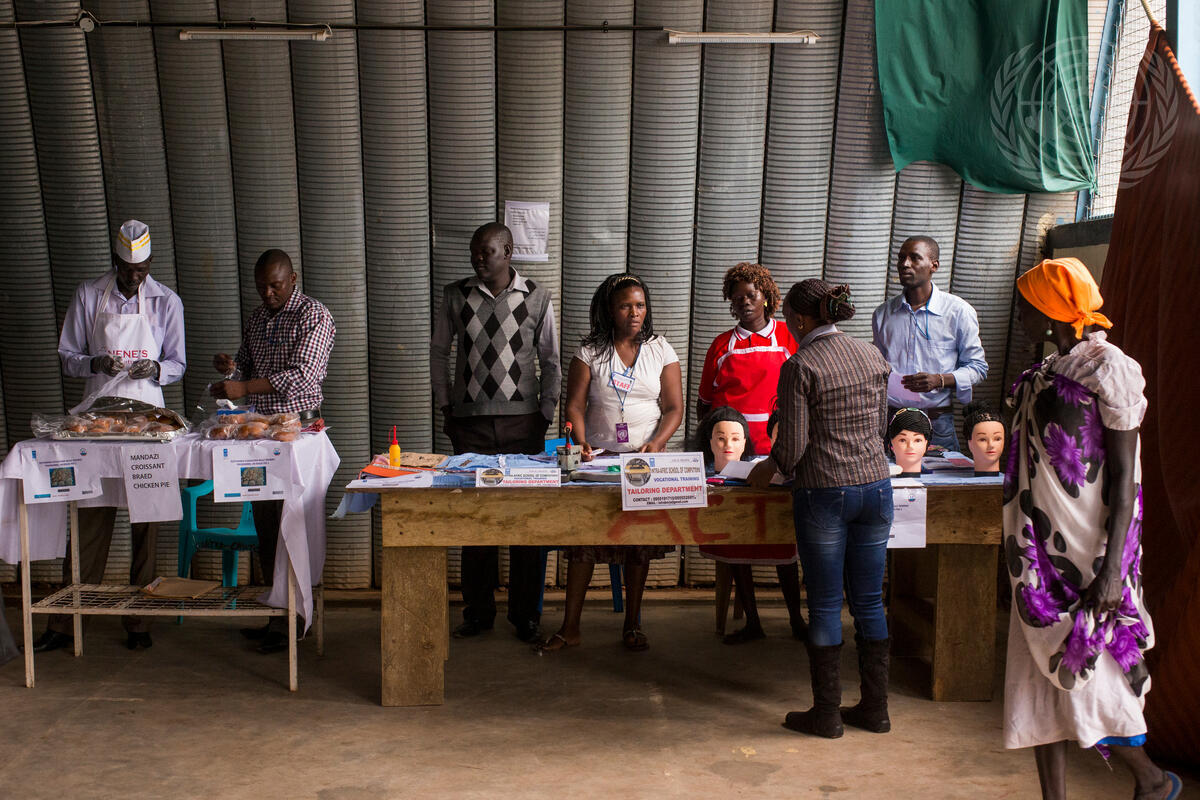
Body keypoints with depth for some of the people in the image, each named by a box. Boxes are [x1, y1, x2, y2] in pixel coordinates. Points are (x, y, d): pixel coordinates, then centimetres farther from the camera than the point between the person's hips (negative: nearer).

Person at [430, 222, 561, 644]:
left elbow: (551, 361, 6)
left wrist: (545, 414, 1)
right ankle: (478, 611, 19)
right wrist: (445, 406, 9)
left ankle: (526, 614, 16)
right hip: (470, 422, 1)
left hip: (523, 420, -1)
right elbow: (439, 352, 14)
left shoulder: (536, 297, 0)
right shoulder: (455, 295, 4)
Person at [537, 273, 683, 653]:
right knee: (583, 538, -3)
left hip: (645, 461, 1)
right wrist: (581, 442, -17)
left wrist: (657, 443, -15)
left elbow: (674, 408, 2)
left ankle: (632, 625, 18)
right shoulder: (590, 352, 4)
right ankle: (570, 628, 5)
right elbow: (575, 405, 0)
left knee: (640, 542, 4)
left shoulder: (661, 351, 6)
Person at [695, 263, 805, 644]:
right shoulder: (722, 344, 11)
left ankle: (796, 619, 20)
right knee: (733, 535, 6)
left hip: (774, 445, -2)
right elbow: (703, 403, 13)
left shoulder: (788, 337, 5)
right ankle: (752, 621, 19)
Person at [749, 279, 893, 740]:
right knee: (869, 602, 13)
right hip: (875, 486, 6)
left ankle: (827, 713, 15)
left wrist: (769, 469, 7)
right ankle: (875, 709, 23)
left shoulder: (800, 366, -11)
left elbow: (793, 445, -12)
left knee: (825, 605, 5)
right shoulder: (872, 357, 7)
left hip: (824, 493, -5)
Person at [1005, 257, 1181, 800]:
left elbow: (1124, 475, -14)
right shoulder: (1048, 372, 12)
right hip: (1041, 554, 8)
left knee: (1080, 675, 1)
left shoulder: (1109, 369, -11)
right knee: (1041, 677, 9)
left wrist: (1111, 567, -19)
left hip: (1083, 551, -8)